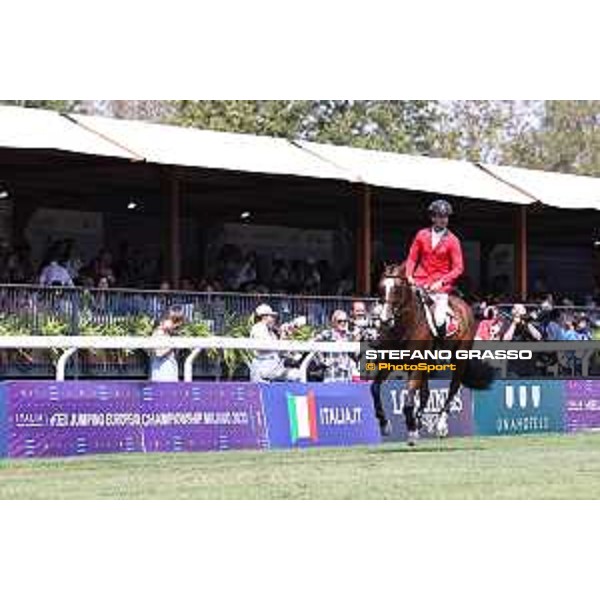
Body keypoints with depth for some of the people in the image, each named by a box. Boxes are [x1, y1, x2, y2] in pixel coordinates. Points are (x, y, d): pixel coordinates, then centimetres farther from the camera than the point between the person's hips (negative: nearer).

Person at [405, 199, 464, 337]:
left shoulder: (452, 240, -1)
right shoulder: (422, 235, 7)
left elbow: (458, 268, -3)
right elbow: (412, 258, 10)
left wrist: (441, 282, -14)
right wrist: (409, 275, -8)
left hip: (440, 285, -3)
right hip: (420, 281, 3)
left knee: (439, 320, -18)